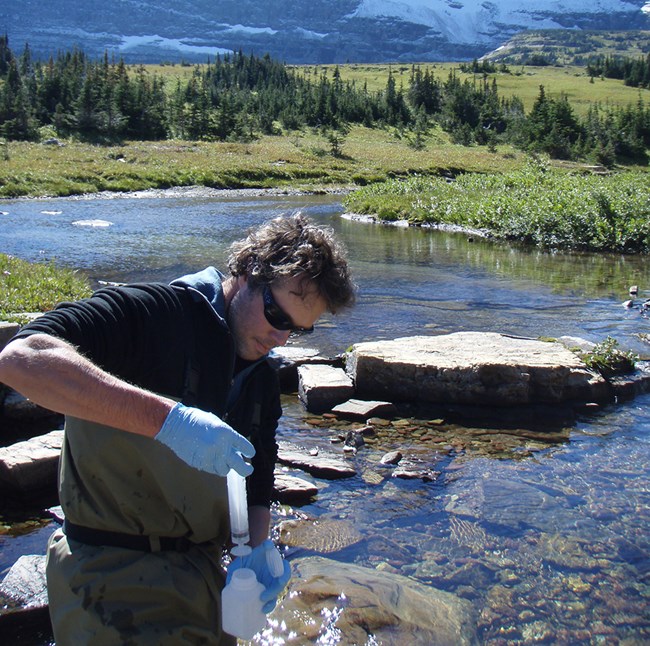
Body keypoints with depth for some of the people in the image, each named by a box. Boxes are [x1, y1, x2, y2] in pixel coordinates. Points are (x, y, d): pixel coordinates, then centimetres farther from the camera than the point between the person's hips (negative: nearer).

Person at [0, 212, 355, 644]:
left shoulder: (263, 382, 10)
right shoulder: (152, 313, -16)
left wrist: (258, 550, -5)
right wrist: (169, 419, -37)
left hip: (203, 573, 8)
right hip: (114, 578, -7)